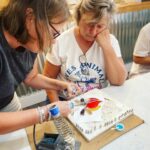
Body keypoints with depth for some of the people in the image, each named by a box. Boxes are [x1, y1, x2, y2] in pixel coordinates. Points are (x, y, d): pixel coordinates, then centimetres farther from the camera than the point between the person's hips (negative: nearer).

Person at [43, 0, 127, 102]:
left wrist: (106, 46, -18)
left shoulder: (111, 41, -5)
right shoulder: (61, 41, -9)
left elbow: (119, 81, -12)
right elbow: (48, 77, -2)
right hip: (66, 102, -1)